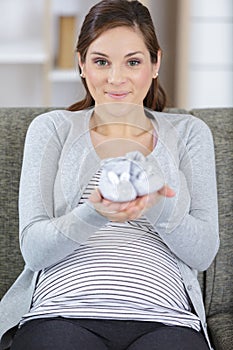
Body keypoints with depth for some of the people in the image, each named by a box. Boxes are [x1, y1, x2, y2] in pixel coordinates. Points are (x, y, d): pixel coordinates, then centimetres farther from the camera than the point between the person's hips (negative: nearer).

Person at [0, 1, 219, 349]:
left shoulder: (188, 132, 19)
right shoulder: (51, 128, 16)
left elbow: (204, 253, 9)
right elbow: (33, 250, 5)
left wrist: (159, 206, -13)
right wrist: (94, 214, -16)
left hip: (162, 318, 1)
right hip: (61, 312, 0)